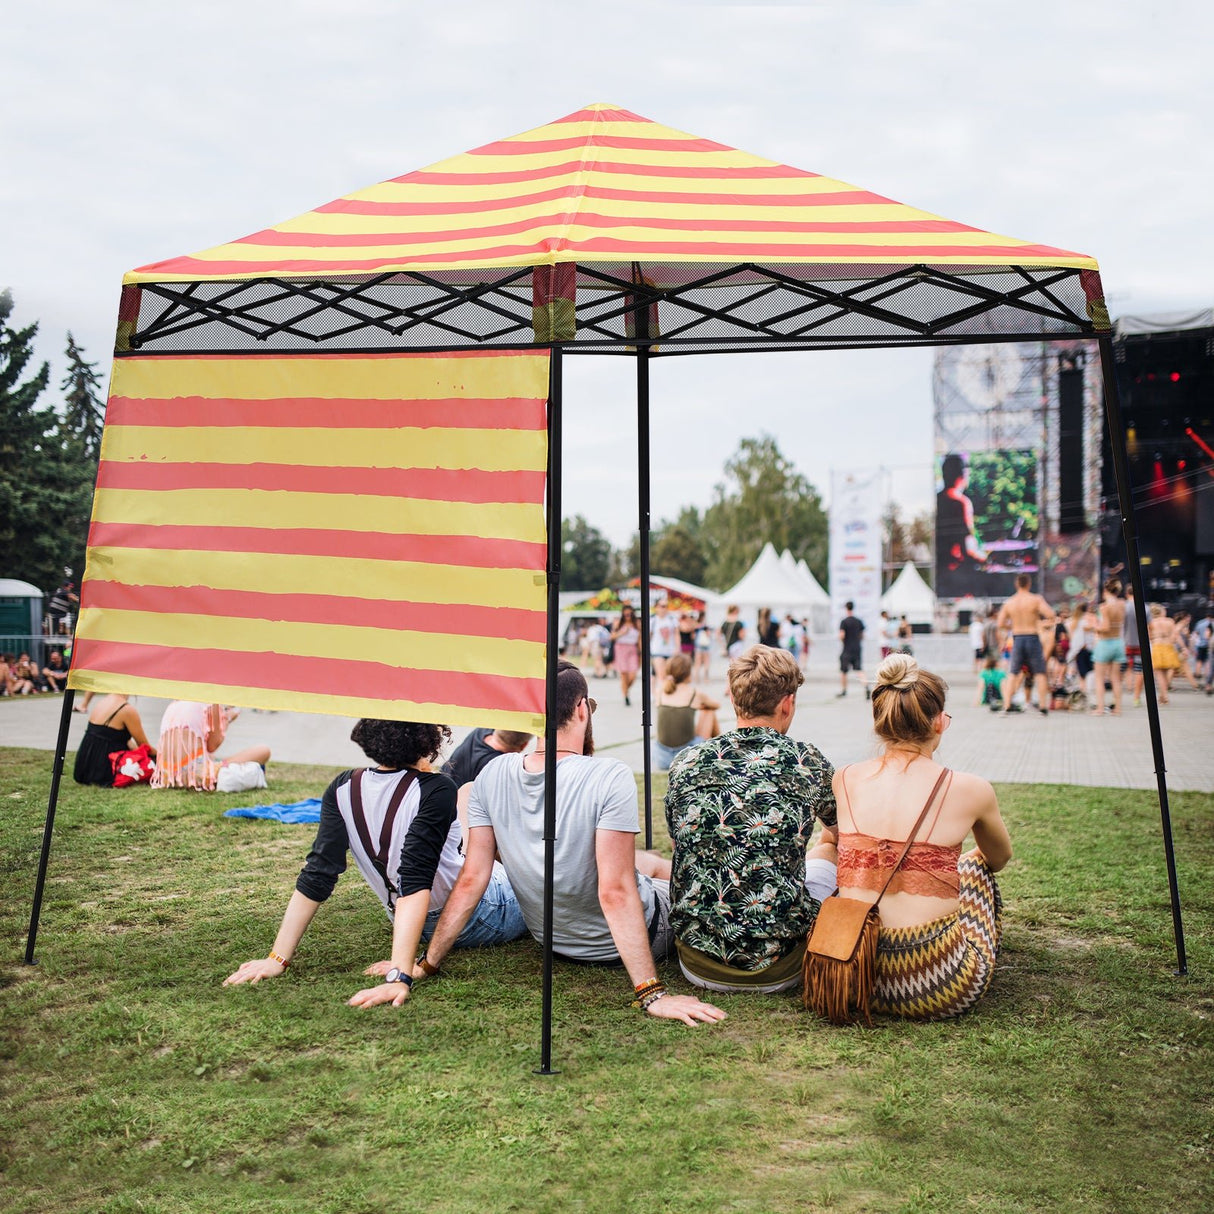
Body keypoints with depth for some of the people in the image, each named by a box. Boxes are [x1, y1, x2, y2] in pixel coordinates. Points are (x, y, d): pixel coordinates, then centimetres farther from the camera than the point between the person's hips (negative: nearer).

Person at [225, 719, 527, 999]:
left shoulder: (343, 790, -11)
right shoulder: (434, 790, -28)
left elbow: (317, 876, -13)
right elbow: (416, 883, -35)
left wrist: (278, 958, -10)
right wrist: (400, 975, -37)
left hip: (411, 922, 6)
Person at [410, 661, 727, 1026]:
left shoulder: (493, 775, -14)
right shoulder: (611, 778, -30)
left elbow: (470, 881, -13)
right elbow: (615, 893, -34)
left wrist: (426, 964, -4)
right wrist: (652, 994, -31)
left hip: (551, 939, 5)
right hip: (619, 943, -5)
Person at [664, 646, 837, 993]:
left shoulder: (685, 763, 0)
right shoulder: (807, 762, -4)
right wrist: (827, 842, 45)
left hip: (698, 967, 2)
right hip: (777, 971, -2)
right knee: (828, 852, 24)